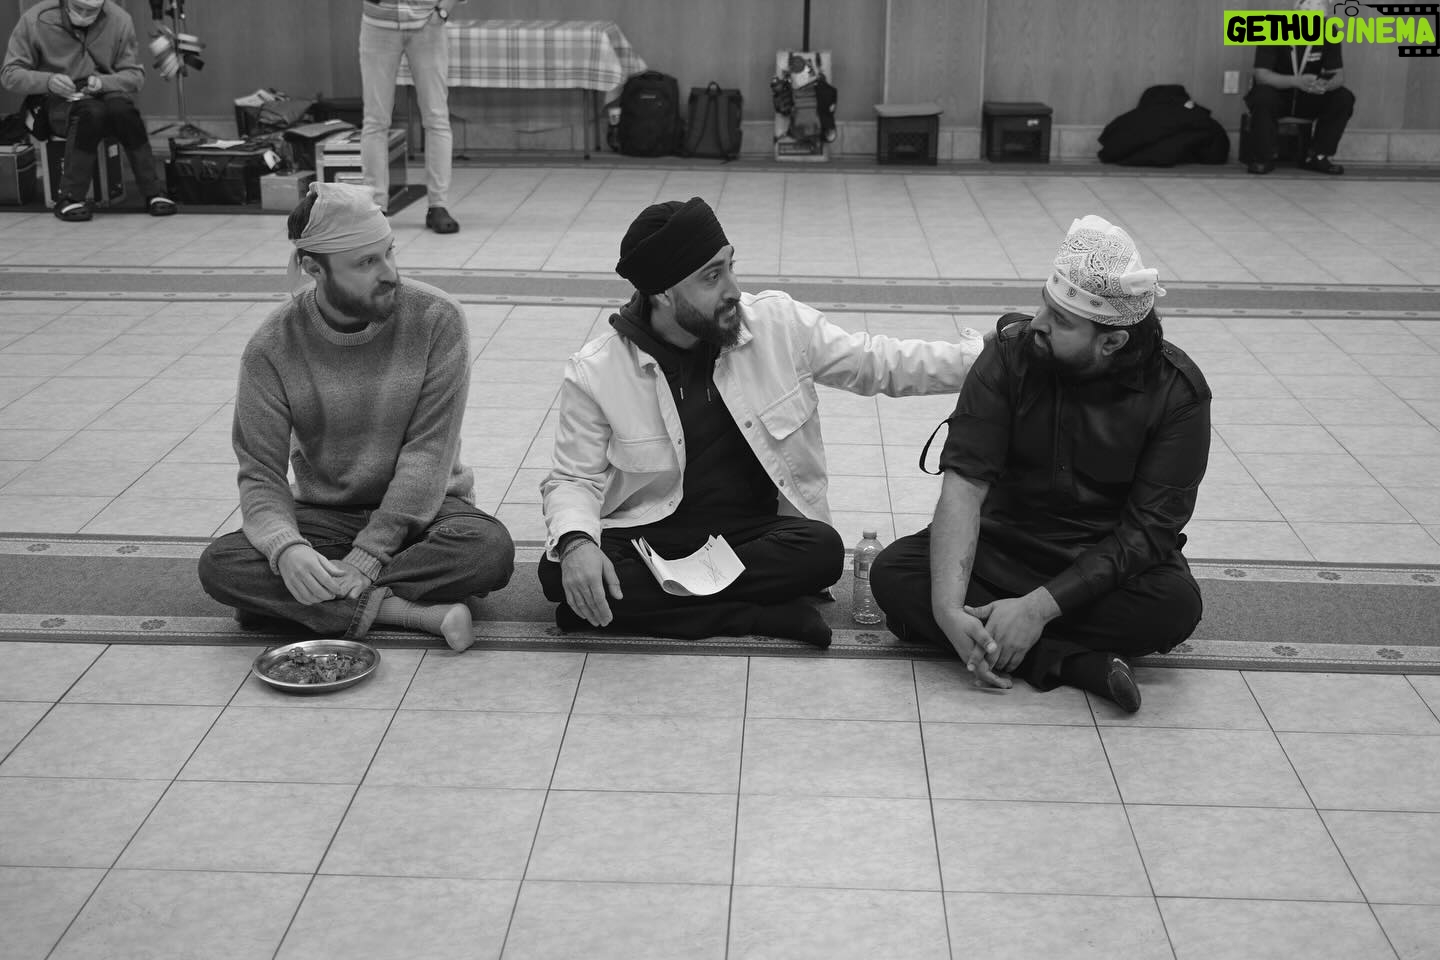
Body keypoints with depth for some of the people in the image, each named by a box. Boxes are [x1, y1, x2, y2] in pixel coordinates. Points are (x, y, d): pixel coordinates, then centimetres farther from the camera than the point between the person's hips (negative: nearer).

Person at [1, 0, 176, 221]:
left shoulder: (119, 20, -3)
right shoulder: (35, 20, -8)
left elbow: (135, 75, 2)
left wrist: (103, 82, -19)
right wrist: (48, 81, -23)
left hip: (105, 93, 2)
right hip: (57, 101, -2)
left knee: (122, 109, -33)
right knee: (92, 112, -35)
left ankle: (153, 191, -24)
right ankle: (69, 196, -27)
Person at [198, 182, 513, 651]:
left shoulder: (436, 319, -13)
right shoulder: (273, 346, -10)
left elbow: (428, 451, -16)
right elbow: (260, 474, -9)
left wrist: (367, 555, -24)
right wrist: (286, 547, -32)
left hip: (419, 508, -1)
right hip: (324, 515, 1)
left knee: (490, 549, -34)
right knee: (219, 565, -26)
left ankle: (303, 603, -23)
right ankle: (407, 610, -27)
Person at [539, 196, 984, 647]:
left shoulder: (780, 323, -3)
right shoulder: (595, 373, -8)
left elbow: (878, 363, 5)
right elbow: (573, 478, -2)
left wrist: (981, 354, -4)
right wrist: (575, 542, -25)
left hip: (757, 530, 1)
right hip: (647, 535, 0)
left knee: (822, 549, -31)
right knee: (559, 573, -30)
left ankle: (651, 603, -22)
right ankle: (764, 614, -26)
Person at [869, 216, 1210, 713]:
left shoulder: (1177, 391, -15)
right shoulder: (1011, 355, -12)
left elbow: (1149, 529, -19)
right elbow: (964, 481, -21)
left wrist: (1039, 606, -30)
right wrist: (949, 609, -35)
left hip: (1111, 562, -2)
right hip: (1008, 541, 2)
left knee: (1176, 604, -33)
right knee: (892, 574, -24)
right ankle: (1077, 663, -27)